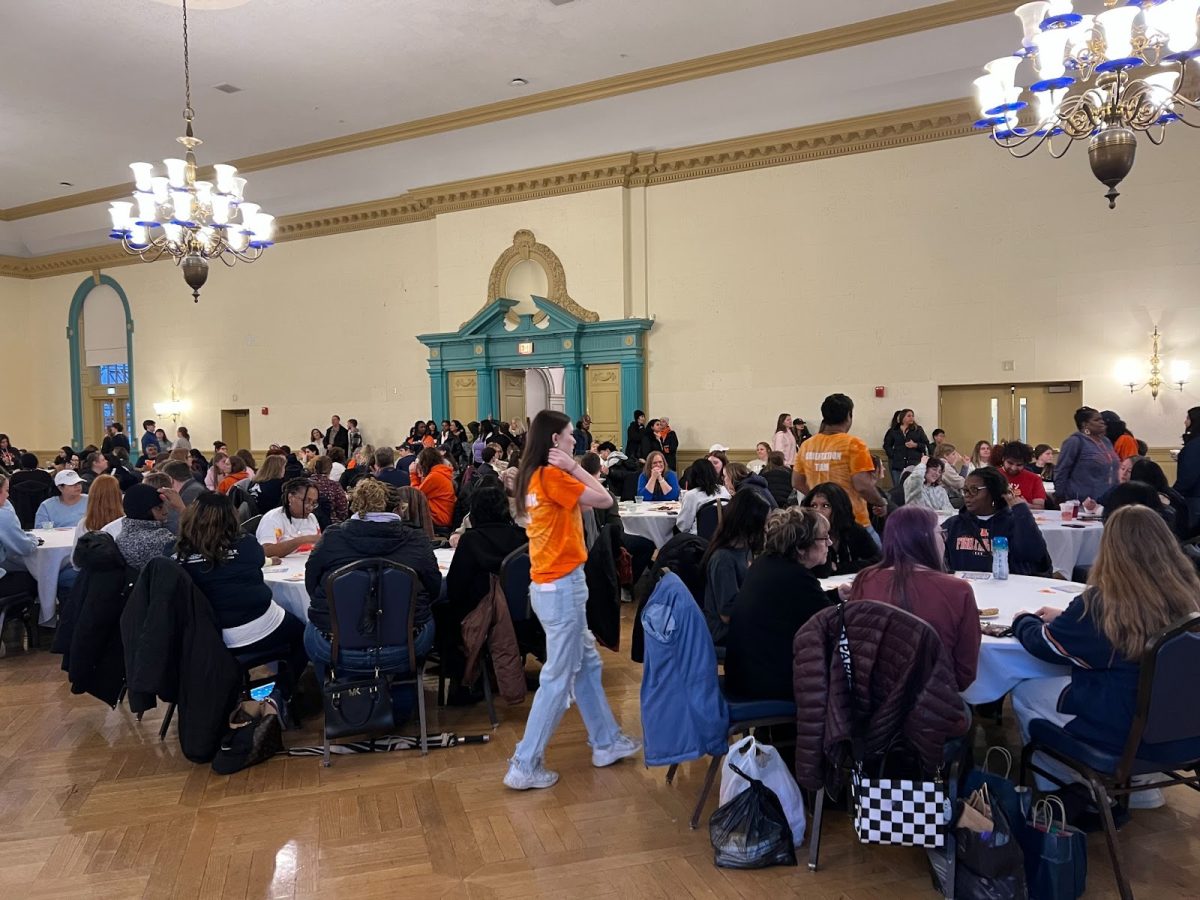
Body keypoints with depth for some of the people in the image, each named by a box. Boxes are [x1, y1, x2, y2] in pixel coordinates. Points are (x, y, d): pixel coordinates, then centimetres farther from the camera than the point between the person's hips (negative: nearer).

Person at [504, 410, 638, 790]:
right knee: (558, 677, 0)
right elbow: (605, 500, -14)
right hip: (562, 585, -10)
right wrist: (573, 467, -10)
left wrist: (570, 469, 1)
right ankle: (525, 765, 7)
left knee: (587, 664, 19)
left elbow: (595, 496, 12)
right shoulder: (552, 476, -18)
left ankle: (606, 741, 32)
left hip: (552, 582, 10)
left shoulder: (534, 476, 9)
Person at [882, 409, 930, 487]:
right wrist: (892, 455, 0)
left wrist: (916, 445, -10)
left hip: (914, 465, -1)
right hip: (898, 465, 1)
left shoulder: (918, 429, 9)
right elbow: (886, 445, 13)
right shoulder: (893, 431, 9)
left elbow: (926, 445, 7)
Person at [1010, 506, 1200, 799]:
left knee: (1024, 694, 12)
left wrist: (1024, 620, 13)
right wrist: (1065, 617, 19)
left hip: (1129, 731, -7)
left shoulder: (1104, 602, -23)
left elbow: (1044, 643, -7)